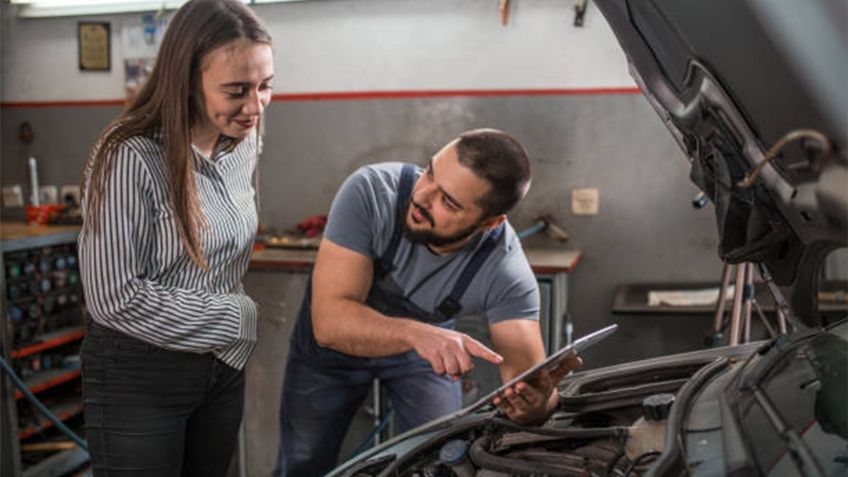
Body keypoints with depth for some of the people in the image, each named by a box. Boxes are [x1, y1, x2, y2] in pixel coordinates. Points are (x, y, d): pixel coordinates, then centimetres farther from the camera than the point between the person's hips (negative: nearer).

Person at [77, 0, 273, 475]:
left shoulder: (245, 143, -1)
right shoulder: (130, 158, -22)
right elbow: (116, 298, -22)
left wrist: (235, 330, 8)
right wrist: (238, 317, -17)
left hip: (223, 367, 6)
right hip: (138, 377, -6)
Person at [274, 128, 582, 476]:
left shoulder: (507, 273, -31)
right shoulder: (371, 191, -35)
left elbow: (530, 379, -32)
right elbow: (329, 321, -38)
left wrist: (537, 400, -56)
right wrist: (416, 333, -55)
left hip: (426, 339, 1)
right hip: (334, 341, 0)